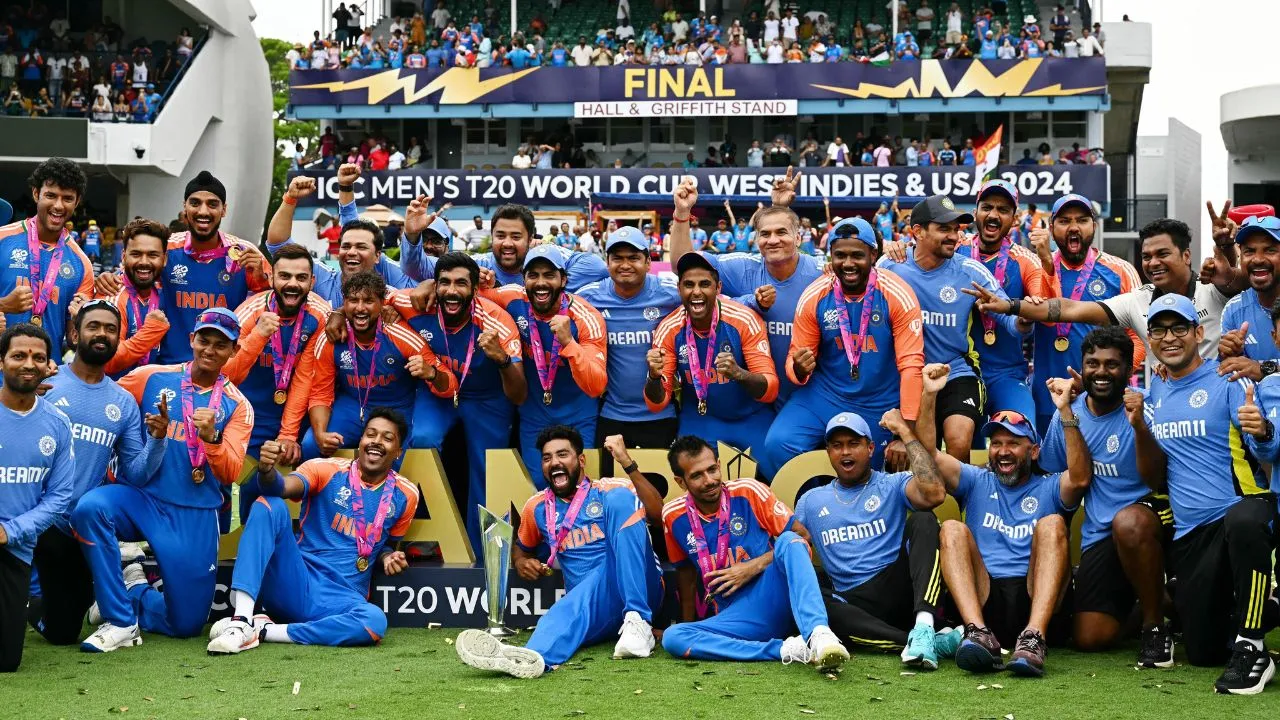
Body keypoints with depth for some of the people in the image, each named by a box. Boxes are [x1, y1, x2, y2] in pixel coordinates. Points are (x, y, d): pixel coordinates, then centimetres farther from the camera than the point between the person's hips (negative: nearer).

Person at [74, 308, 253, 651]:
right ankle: (120, 622, -18)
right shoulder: (151, 377, 3)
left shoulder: (237, 405, 2)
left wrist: (210, 438, -25)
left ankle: (132, 594, 31)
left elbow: (230, 474, -8)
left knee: (187, 623, -1)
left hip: (195, 515, 0)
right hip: (140, 497, 0)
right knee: (89, 507, -34)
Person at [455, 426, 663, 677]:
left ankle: (638, 622, -32)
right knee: (570, 607, -35)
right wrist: (521, 561, 9)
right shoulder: (537, 507, 15)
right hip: (595, 608, 2)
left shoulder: (611, 490, 4)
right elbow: (521, 546, 34)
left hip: (639, 592, -2)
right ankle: (533, 657, -72)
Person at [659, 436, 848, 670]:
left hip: (775, 596, -2)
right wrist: (689, 623, 16)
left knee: (789, 540, -29)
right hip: (733, 617, 2)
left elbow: (802, 536, 1)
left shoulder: (748, 492, -1)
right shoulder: (674, 516, 5)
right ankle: (785, 649, -34)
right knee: (672, 637, -27)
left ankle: (818, 634, -49)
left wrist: (755, 565, -9)